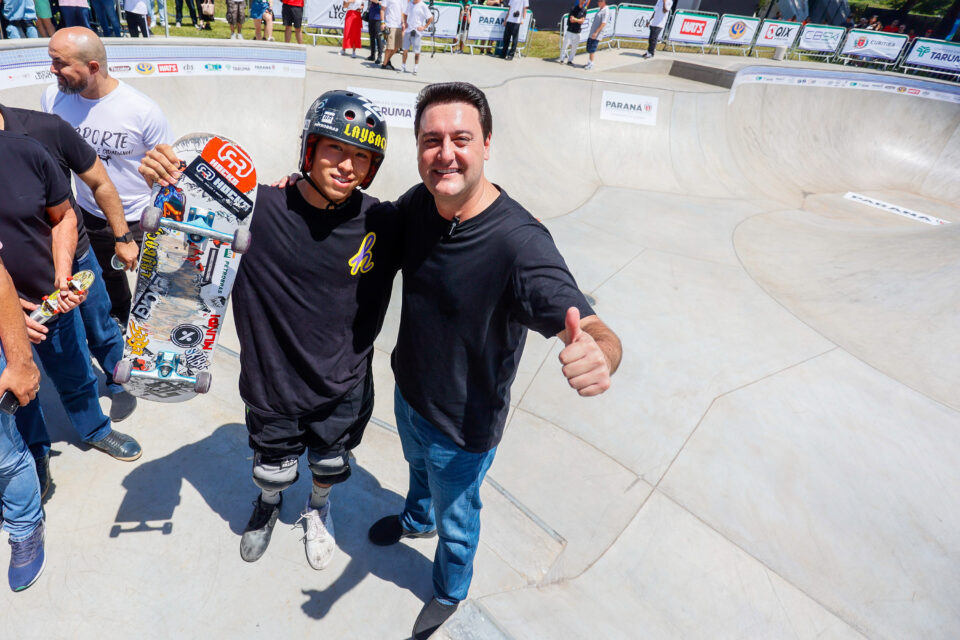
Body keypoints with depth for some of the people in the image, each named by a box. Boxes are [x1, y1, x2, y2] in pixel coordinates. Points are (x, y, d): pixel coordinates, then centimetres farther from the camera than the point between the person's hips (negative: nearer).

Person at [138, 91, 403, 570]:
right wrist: (168, 183, -27)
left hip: (344, 391, 1)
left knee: (329, 468, 27)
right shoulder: (257, 208, -21)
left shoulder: (383, 224, -17)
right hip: (272, 386, 0)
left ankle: (318, 508, 63)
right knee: (272, 472, 26)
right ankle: (268, 504, 64)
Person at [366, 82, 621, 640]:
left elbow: (598, 332, -38)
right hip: (408, 391, 6)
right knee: (418, 467, 36)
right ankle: (418, 520, 72)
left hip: (464, 427, -5)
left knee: (456, 518, 23)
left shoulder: (518, 242, -34)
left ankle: (451, 591, 58)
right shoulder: (417, 204, -13)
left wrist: (597, 356, -62)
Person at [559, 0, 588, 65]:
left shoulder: (584, 10, 5)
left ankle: (570, 60, 12)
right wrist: (579, 20, -7)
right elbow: (571, 20, -12)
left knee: (574, 47, 3)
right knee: (565, 45, -4)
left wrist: (575, 19, -11)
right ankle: (562, 59, 6)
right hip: (570, 31, -3)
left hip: (577, 32, 3)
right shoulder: (573, 8, -4)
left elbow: (582, 21, -2)